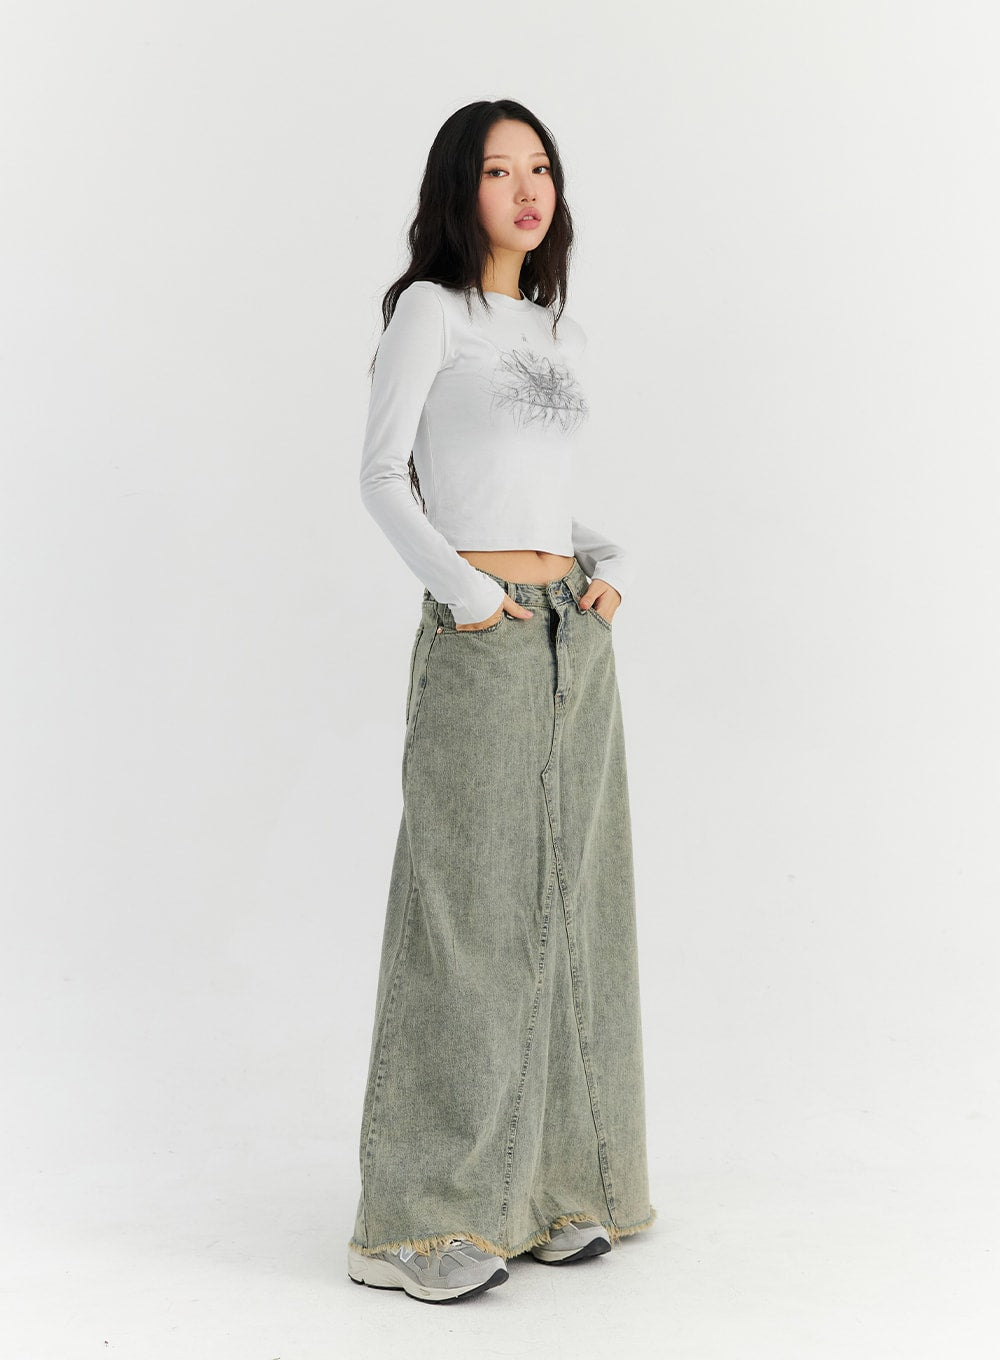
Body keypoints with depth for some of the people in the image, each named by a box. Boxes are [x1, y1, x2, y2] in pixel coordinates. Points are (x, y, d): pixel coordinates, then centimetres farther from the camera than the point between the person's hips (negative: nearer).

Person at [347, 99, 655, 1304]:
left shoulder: (555, 323, 19)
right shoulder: (432, 310, 0)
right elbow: (382, 473, -6)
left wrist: (610, 564, 5)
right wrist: (462, 590, -15)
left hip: (577, 636, 7)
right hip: (483, 641, -7)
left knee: (568, 905, 9)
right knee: (471, 911, -5)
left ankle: (551, 1184, 22)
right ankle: (429, 1219, 6)